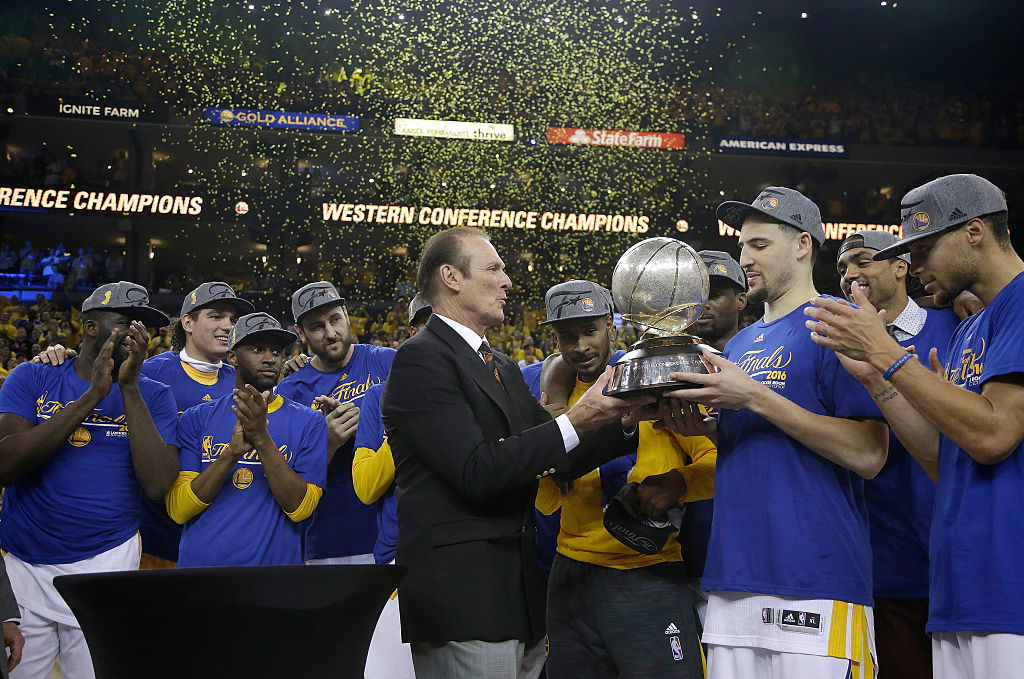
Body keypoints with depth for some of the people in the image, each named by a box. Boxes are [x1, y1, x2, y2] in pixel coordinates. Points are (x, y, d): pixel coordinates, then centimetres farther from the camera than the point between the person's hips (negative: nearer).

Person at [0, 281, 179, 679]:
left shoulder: (152, 396, 4)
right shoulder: (32, 379, 3)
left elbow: (158, 485, -12)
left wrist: (130, 388, -15)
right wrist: (92, 395, -16)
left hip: (105, 565, 0)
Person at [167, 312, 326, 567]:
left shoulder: (309, 422, 2)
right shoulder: (197, 418, 5)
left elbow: (300, 508, -9)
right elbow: (178, 510, -4)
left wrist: (262, 439, -19)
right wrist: (233, 452, -17)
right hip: (199, 562, 1)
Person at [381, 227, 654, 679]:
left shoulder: (503, 369, 21)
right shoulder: (420, 359, -8)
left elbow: (561, 459, 18)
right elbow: (477, 471, -18)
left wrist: (625, 421, 1)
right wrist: (575, 422, -17)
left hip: (519, 591, 9)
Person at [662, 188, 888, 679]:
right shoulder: (740, 344, 19)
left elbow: (868, 455, -15)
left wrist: (754, 397, -16)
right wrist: (703, 427, 2)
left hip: (815, 583, -7)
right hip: (733, 578, 7)